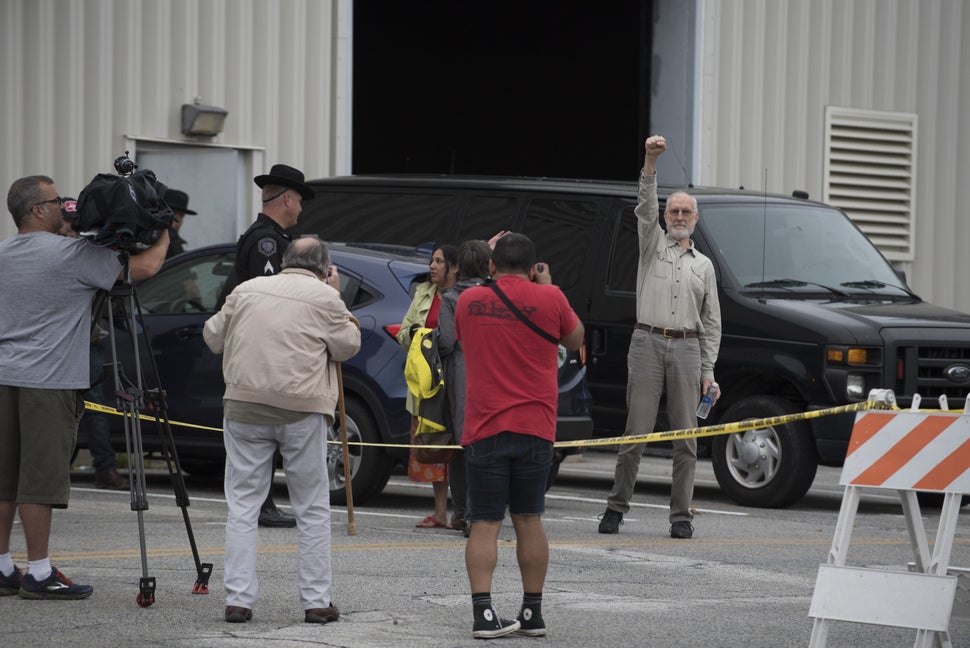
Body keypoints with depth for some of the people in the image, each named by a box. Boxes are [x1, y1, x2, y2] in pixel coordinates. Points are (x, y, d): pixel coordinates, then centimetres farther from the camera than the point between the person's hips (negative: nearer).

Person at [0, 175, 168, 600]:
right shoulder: (69, 254, -11)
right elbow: (145, 267, -11)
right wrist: (164, 234, 7)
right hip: (47, 381, -7)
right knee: (40, 479, -5)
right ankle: (38, 573, -4)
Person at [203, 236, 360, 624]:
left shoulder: (247, 291, 11)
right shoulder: (324, 298, 0)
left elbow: (212, 338, 17)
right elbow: (348, 347, 6)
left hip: (245, 405, 3)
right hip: (302, 410, -2)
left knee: (242, 505, 6)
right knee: (312, 509, 7)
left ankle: (238, 599, 0)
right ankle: (316, 601, 6)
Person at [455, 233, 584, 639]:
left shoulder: (469, 301, 1)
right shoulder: (549, 299, -4)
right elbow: (575, 339, 14)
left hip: (484, 427, 0)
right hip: (534, 426, 0)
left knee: (485, 524, -1)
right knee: (529, 520, 12)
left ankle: (484, 613, -13)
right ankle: (532, 613, 15)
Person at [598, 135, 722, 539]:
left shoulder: (703, 265, 19)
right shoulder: (653, 245, 12)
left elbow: (712, 323, 17)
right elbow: (646, 207, -7)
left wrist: (708, 370, 7)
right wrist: (651, 163, -22)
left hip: (687, 348, 3)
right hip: (648, 343, -3)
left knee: (685, 438, 0)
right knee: (635, 433, -5)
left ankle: (681, 516, 3)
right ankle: (616, 507, 2)